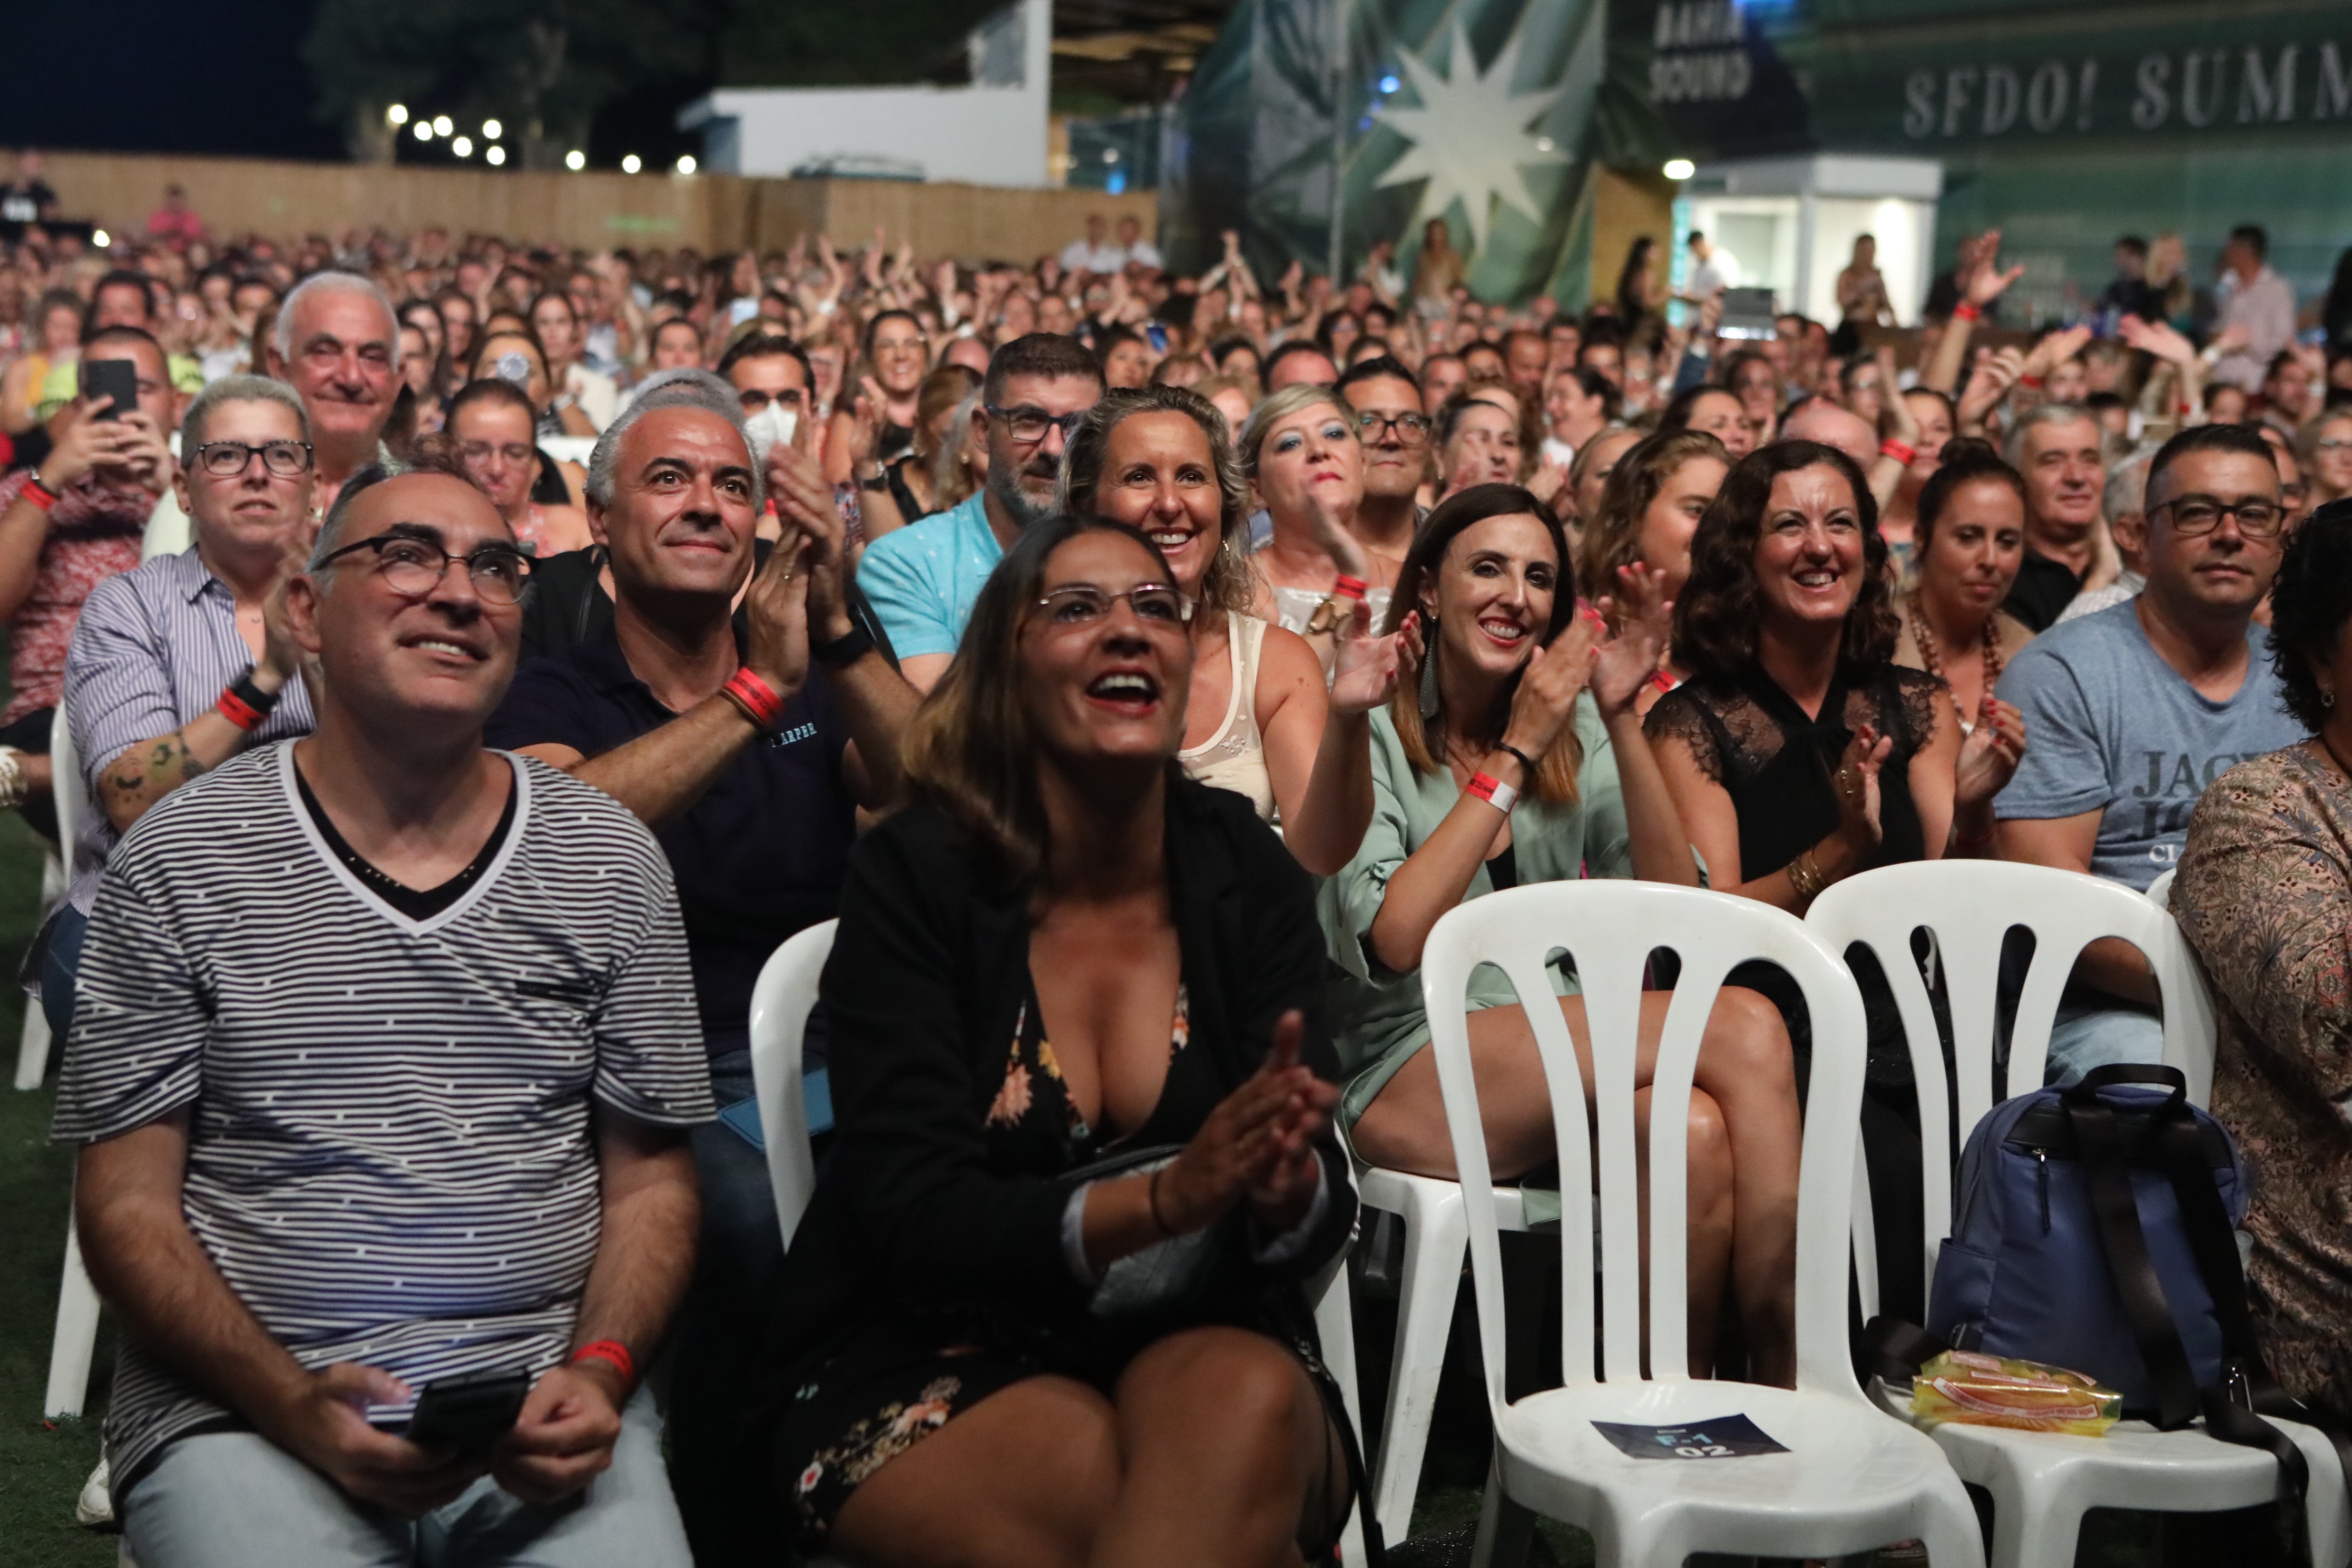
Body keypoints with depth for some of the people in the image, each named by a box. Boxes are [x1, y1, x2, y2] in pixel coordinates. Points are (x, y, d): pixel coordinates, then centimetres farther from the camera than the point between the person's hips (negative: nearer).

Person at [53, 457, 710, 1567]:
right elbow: (128, 1202, 1)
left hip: (546, 1405, 2)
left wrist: (596, 1372, -9)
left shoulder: (611, 863, 7)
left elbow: (649, 1184, 10)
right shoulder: (180, 862, 1)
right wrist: (297, 1407, -13)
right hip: (242, 1405, -2)